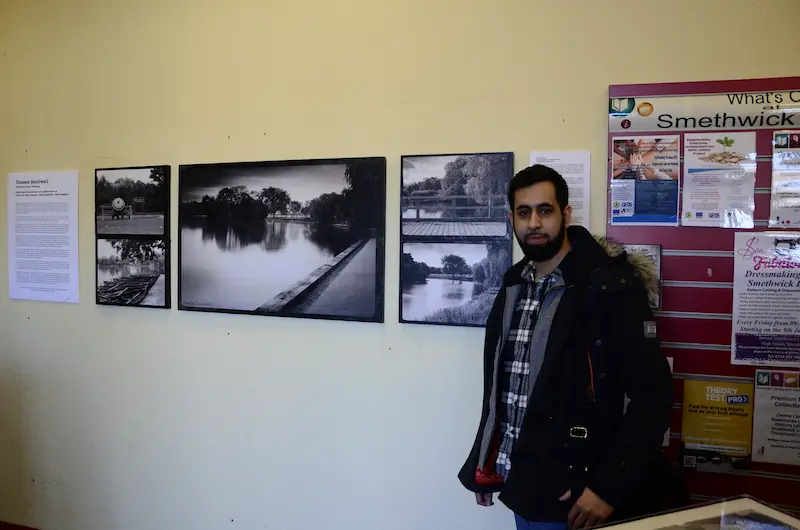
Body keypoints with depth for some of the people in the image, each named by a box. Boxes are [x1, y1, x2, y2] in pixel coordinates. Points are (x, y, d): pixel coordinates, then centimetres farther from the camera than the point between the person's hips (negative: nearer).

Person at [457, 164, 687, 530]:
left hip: (575, 495, -6)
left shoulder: (611, 288, -15)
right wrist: (485, 467, 14)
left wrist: (609, 488, -18)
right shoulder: (514, 285, 4)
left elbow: (652, 396, -16)